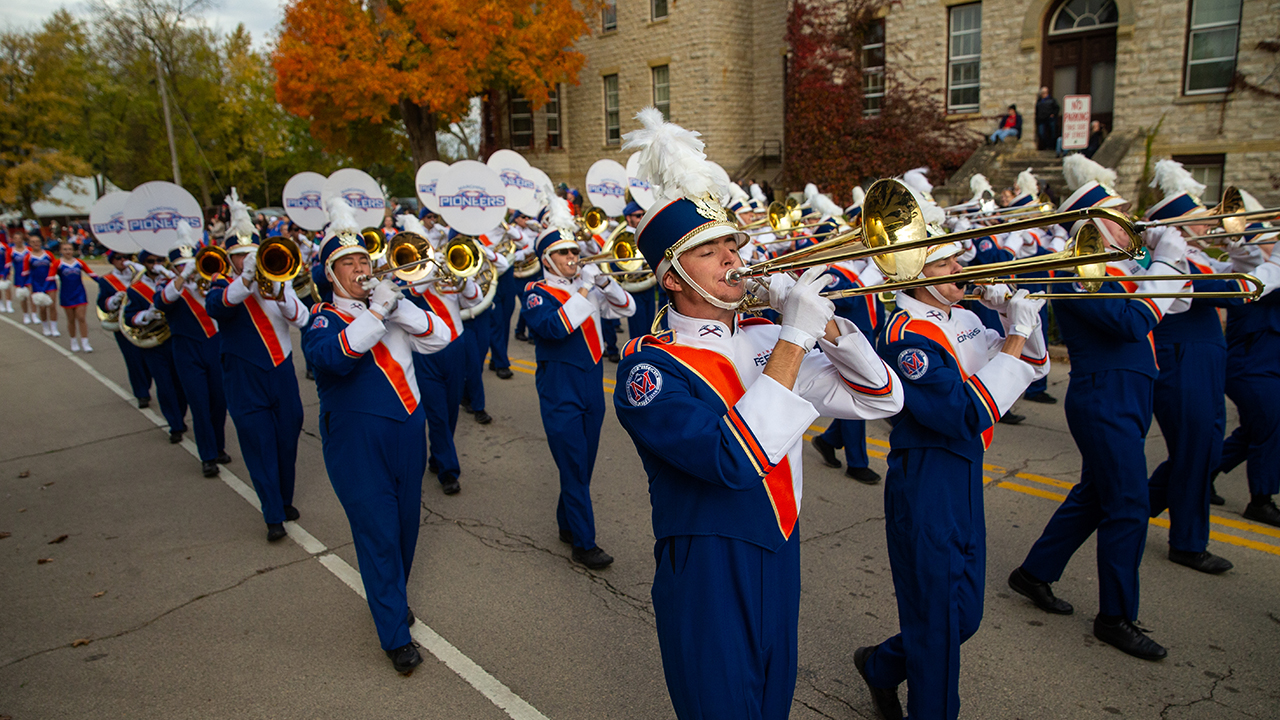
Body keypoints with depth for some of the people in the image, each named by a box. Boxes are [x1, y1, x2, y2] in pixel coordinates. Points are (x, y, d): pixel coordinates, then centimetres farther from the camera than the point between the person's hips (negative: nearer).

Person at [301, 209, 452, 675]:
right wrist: (376, 312, -28)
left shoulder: (390, 306, 10)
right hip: (357, 440, -5)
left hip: (406, 431, 5)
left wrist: (400, 307, -16)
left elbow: (439, 338, -3)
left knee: (405, 523, 15)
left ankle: (393, 597, 38)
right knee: (377, 533, -3)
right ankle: (395, 636, 6)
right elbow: (335, 357, -26)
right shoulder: (324, 319, -4)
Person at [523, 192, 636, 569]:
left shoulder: (587, 283, 10)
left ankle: (567, 525, 32)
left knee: (583, 465, 15)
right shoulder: (537, 293, -8)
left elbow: (627, 308, 9)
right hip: (561, 392, -6)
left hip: (592, 386, 6)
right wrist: (585, 291, -23)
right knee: (574, 470, -2)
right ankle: (584, 544, 8)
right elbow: (555, 327, -27)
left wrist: (607, 286, -9)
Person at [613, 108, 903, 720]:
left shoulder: (764, 338, 2)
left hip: (780, 569, 6)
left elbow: (880, 400, 3)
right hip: (708, 586, -6)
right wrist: (792, 340, -28)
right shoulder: (650, 366, -17)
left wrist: (825, 325, -13)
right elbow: (734, 460, -31)